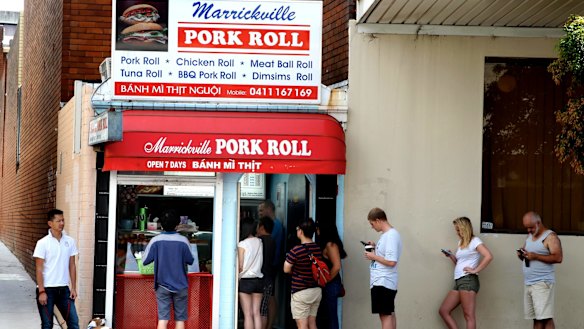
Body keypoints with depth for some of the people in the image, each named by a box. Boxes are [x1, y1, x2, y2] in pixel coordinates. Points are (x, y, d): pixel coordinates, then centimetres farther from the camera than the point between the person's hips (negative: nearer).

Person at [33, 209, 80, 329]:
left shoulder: (70, 241, 4)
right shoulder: (43, 243, -8)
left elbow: (72, 266, 9)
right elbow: (39, 269, -8)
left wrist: (73, 288, 5)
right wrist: (41, 291, -13)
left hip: (64, 289, 4)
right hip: (47, 289, -3)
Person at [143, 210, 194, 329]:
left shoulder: (155, 241, -8)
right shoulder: (183, 241, -9)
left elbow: (145, 261, -2)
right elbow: (190, 261, 1)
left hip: (162, 285, 0)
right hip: (180, 285, 0)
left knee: (162, 319, 0)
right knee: (180, 319, 6)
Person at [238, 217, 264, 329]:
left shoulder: (242, 244, -10)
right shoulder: (259, 242, 4)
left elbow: (240, 266, -10)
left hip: (245, 280, -5)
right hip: (258, 279, 5)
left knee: (248, 314, -3)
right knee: (256, 313, 6)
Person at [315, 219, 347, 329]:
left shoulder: (331, 244, -14)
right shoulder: (324, 243, 12)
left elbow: (336, 266, -19)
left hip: (331, 284, -9)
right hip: (326, 285, 9)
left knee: (330, 315, -3)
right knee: (322, 315, 12)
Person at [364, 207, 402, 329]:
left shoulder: (391, 236, -17)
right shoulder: (386, 234, 13)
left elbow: (391, 261, -22)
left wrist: (373, 256, -12)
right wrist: (375, 247, 10)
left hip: (383, 282, -10)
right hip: (381, 281, 10)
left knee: (385, 315, -9)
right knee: (389, 314, 12)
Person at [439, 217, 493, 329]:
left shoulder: (474, 241, -3)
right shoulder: (461, 243, 22)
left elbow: (488, 256, -16)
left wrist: (475, 270, -15)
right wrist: (451, 256, 12)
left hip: (468, 280, -10)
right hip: (458, 281, 10)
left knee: (469, 315, -13)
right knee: (443, 311, 4)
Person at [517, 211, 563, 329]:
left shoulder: (550, 236, -5)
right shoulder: (529, 236, 19)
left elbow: (558, 258, -14)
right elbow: (525, 253, 26)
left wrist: (535, 256, -18)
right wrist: (522, 254, 1)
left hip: (543, 283, -7)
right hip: (528, 283, 7)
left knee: (545, 318, -12)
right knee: (536, 318, 2)